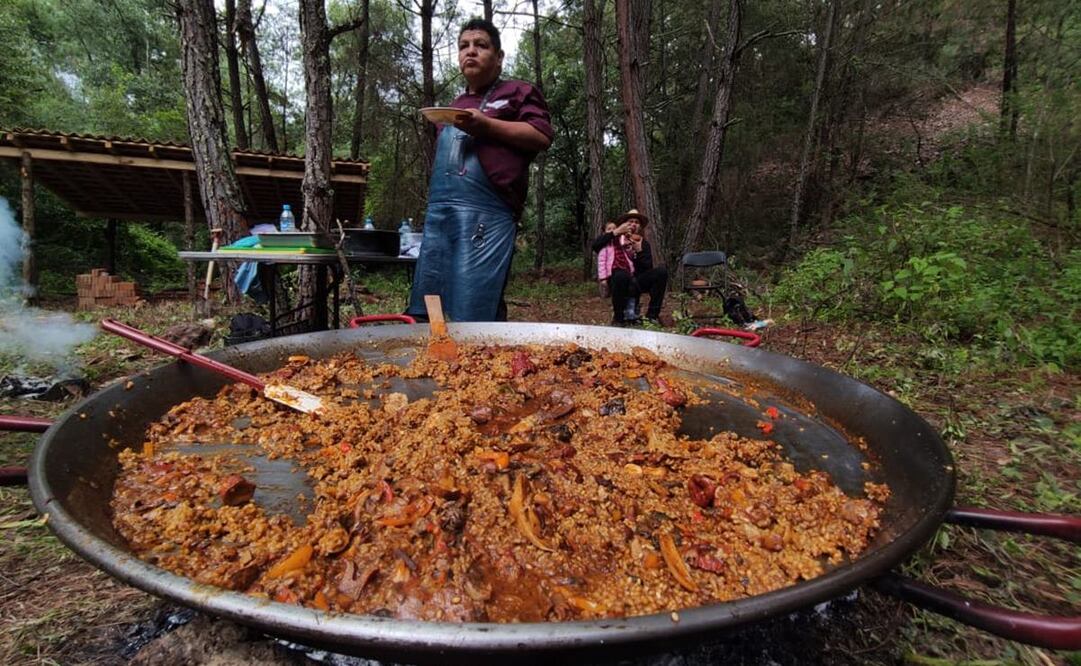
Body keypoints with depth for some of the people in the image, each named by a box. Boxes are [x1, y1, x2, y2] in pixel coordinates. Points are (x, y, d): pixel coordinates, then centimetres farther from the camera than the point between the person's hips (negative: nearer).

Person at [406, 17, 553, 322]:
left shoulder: (517, 92, 11)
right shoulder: (455, 105, 30)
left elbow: (542, 136, -4)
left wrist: (486, 125, -11)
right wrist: (434, 203, 20)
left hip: (486, 210, -7)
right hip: (438, 209, 7)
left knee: (473, 314, -12)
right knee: (425, 309, 5)